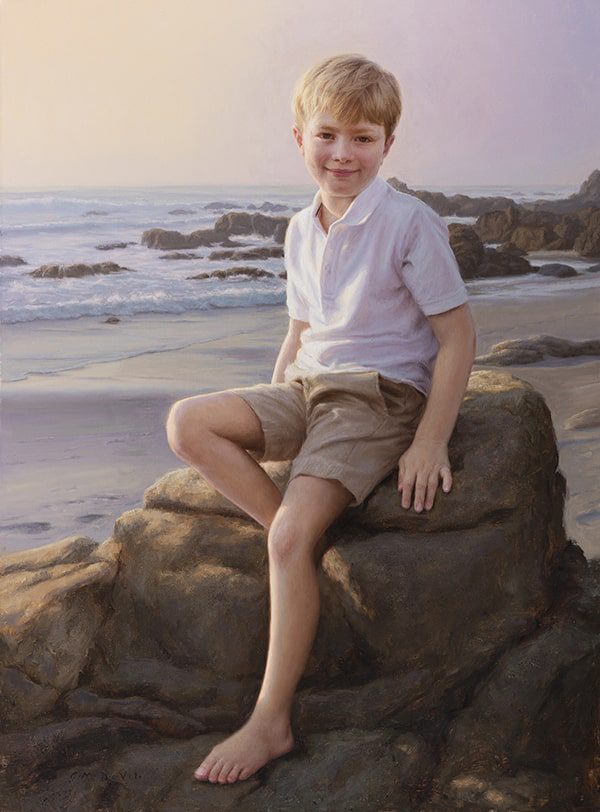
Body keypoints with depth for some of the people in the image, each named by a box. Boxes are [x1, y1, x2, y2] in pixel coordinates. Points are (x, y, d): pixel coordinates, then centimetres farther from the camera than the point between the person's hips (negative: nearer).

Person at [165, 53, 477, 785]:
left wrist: (430, 443, -15)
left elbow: (456, 335, -10)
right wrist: (268, 426, 14)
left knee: (292, 535, -22)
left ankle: (270, 722, -13)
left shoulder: (409, 223, -10)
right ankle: (307, 540, -14)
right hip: (309, 390, 7)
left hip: (380, 397, -7)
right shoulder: (302, 231, 10)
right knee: (188, 423, -14)